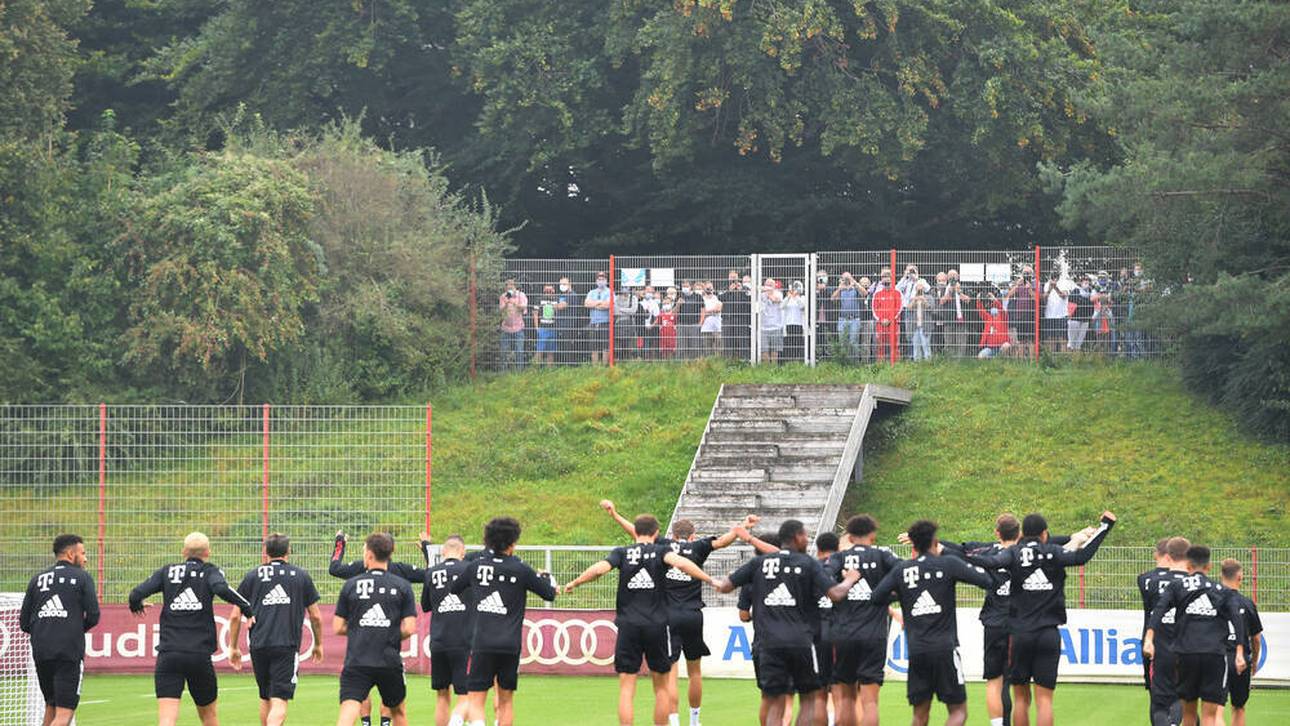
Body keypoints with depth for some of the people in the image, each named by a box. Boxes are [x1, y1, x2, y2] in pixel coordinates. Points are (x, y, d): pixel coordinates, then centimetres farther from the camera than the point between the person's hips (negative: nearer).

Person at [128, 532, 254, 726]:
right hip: (200, 655, 0)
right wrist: (248, 610, -10)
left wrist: (135, 606, 22)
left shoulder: (167, 572, 9)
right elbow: (222, 590, -18)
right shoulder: (210, 572, 3)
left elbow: (137, 594, 0)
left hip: (168, 654, 1)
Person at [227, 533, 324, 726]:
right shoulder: (301, 576, 8)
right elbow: (316, 616, 11)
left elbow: (235, 616, 8)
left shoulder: (252, 576, 9)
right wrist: (318, 644, 25)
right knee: (279, 701, -9)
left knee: (265, 698, 20)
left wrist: (233, 647, 18)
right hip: (287, 645, -2)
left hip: (258, 645, 2)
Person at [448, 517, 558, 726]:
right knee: (506, 700, 15)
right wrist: (547, 579, 31)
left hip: (481, 644, 0)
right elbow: (549, 594, 9)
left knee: (475, 701, -3)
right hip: (510, 646, 0)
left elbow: (452, 589, 18)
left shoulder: (476, 566, 2)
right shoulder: (520, 569, -1)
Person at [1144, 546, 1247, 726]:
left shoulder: (1177, 586, 11)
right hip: (1215, 656, 0)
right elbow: (1237, 617, 1)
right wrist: (1240, 653, -5)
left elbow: (1159, 609, -5)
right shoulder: (1222, 591, 15)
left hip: (1186, 653, 0)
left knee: (1188, 711, 17)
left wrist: (1149, 638, -15)